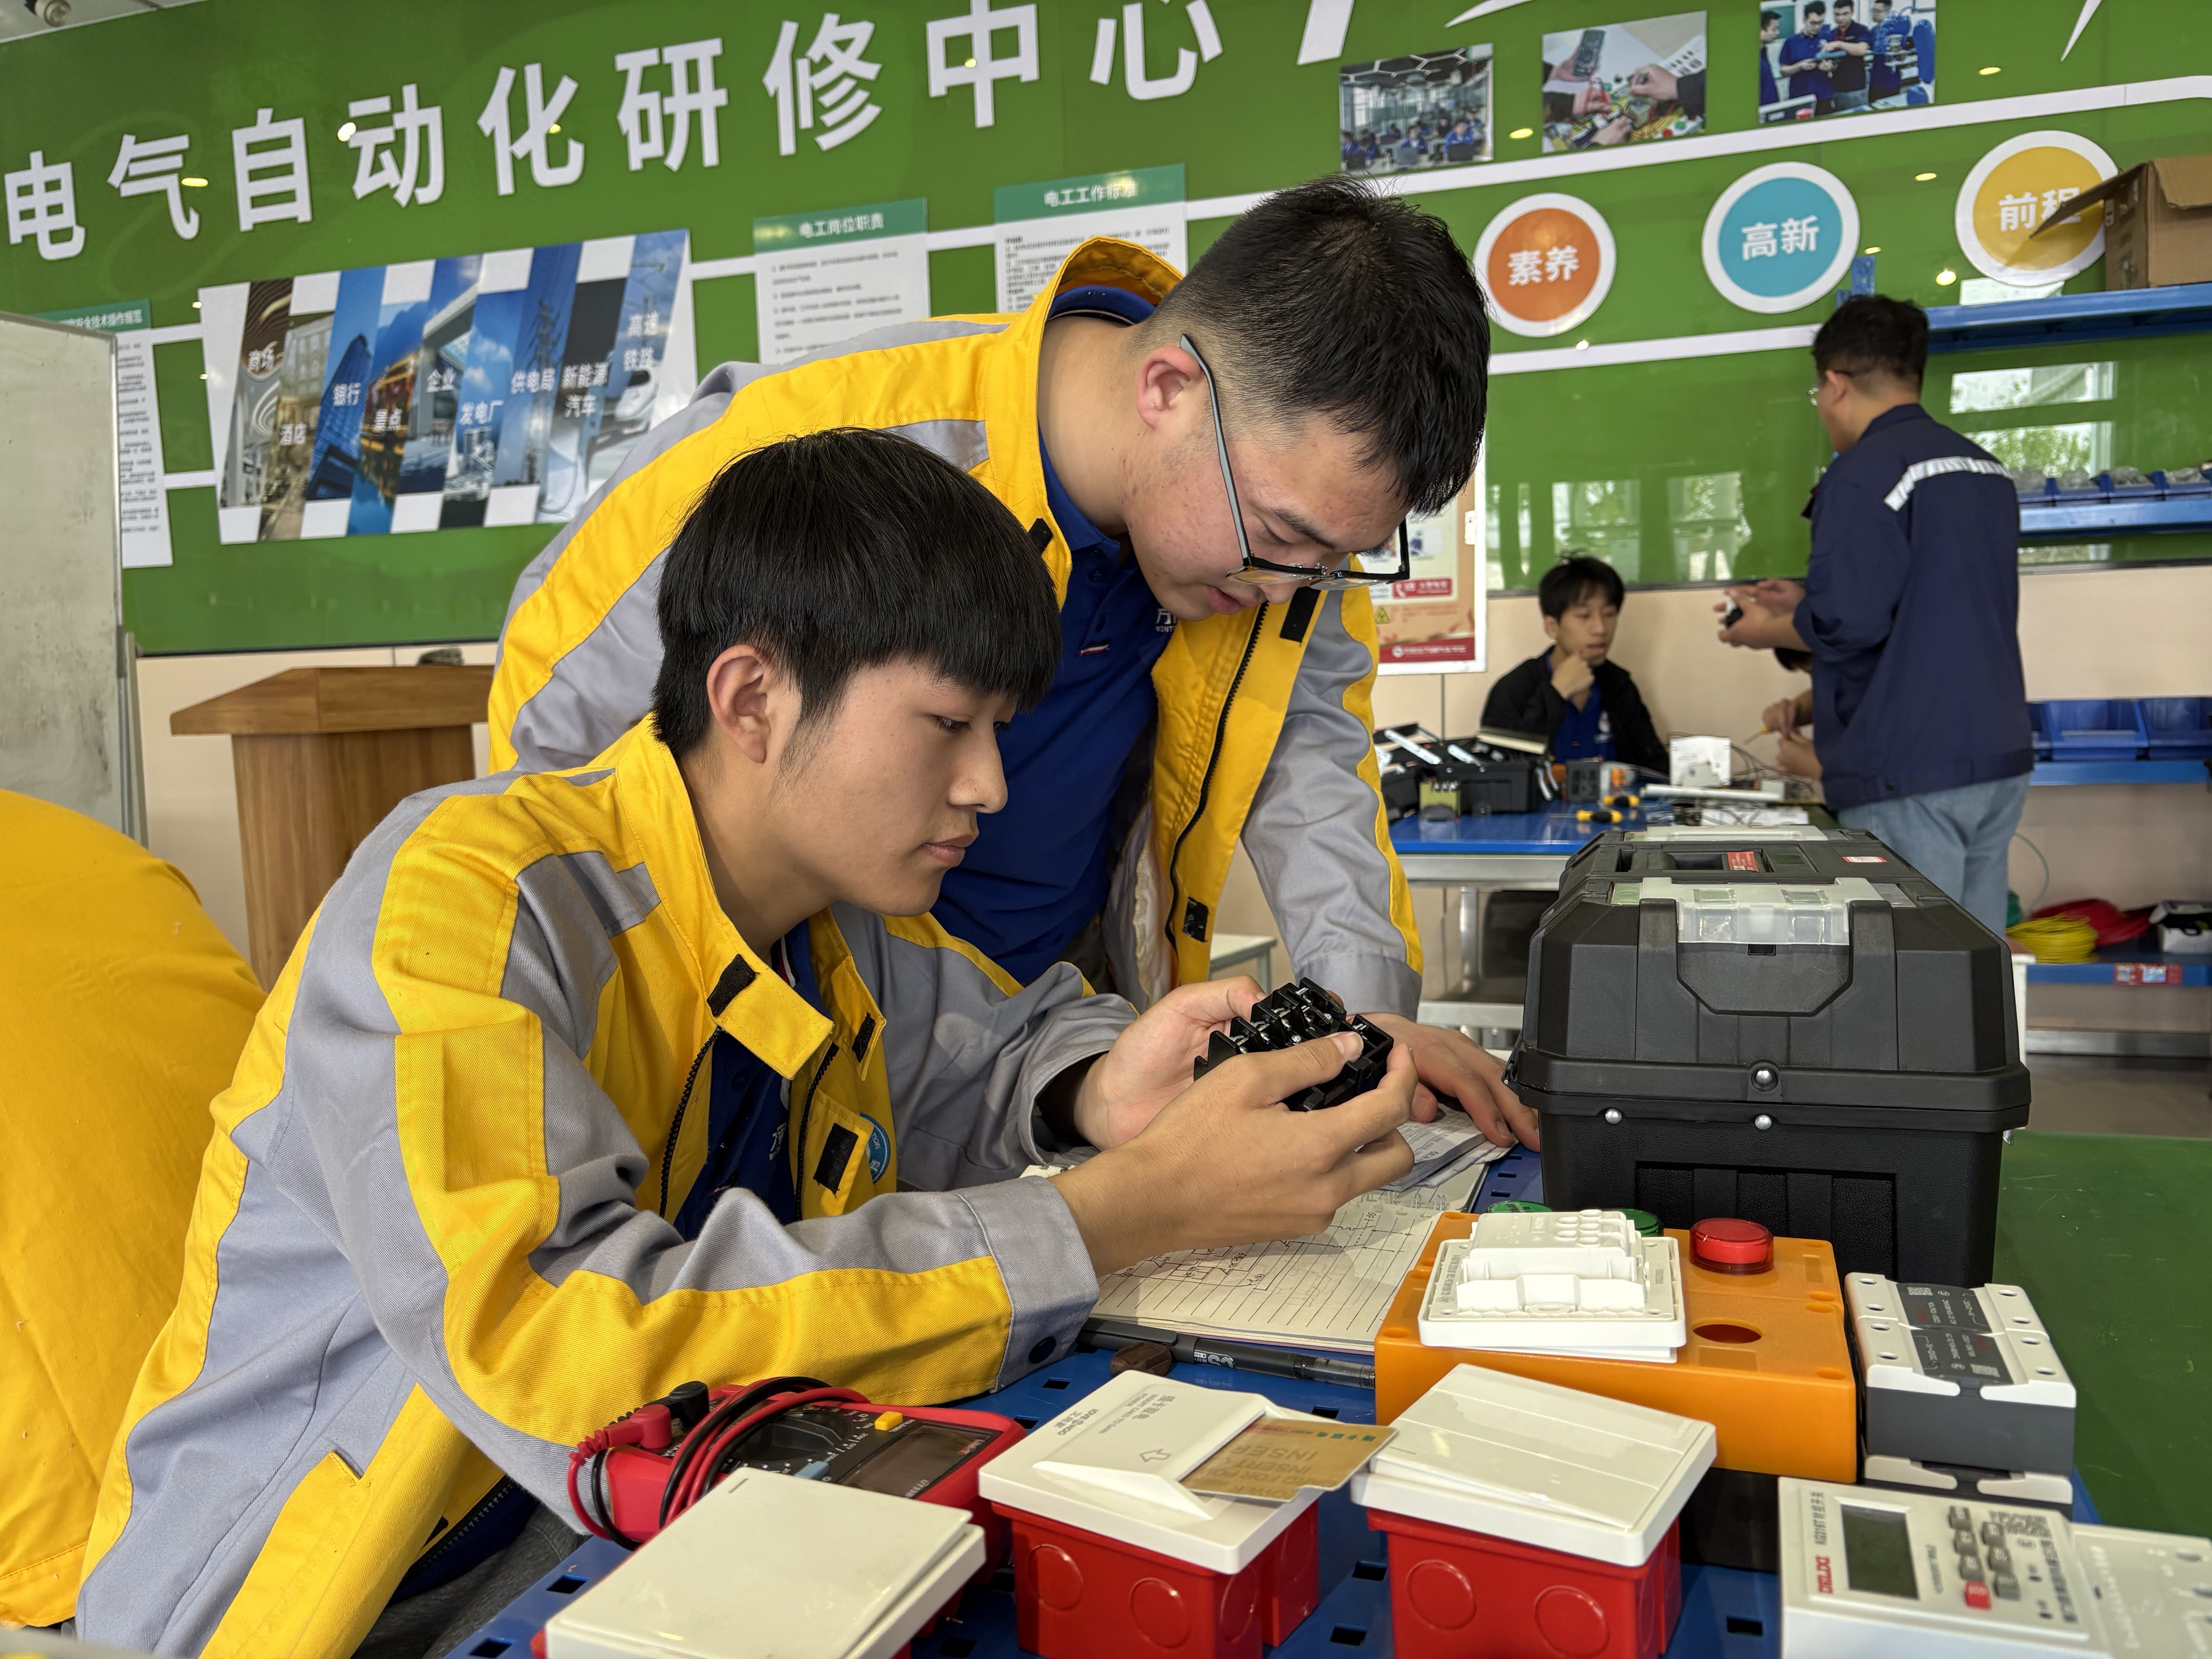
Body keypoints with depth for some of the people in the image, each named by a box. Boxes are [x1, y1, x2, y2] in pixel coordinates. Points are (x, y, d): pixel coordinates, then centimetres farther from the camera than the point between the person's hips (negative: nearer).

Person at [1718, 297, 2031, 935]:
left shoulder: (1865, 474, -13)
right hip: (1999, 760, 9)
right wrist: (1807, 602, 21)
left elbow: (1848, 624, -19)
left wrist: (1771, 630, 1)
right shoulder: (1985, 466, 14)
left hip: (1912, 773, -9)